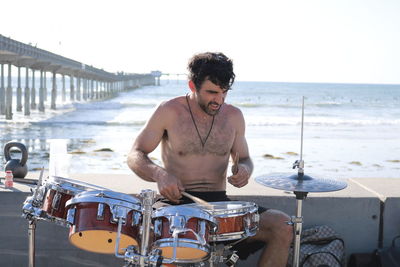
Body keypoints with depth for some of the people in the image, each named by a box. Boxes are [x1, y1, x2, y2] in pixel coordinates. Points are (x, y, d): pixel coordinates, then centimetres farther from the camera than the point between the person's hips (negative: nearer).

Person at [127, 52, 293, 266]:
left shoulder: (233, 116, 7)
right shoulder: (169, 112, -3)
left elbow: (244, 158, 19)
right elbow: (135, 156, 0)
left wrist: (244, 169, -8)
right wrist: (159, 174, -23)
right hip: (178, 201, -3)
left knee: (283, 227, -19)